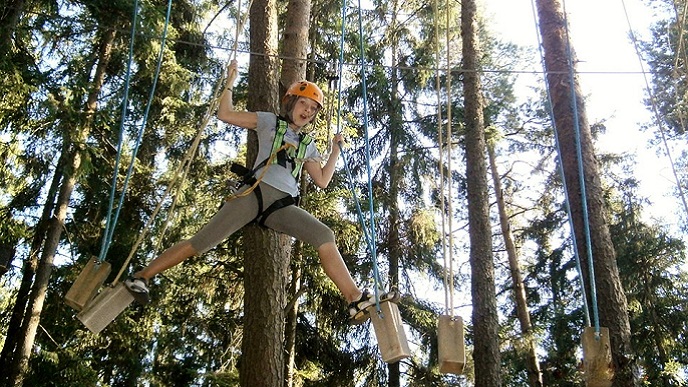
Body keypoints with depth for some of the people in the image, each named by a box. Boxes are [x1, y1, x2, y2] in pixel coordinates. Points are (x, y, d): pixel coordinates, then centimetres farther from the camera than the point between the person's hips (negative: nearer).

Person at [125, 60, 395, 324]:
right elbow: (225, 114, 9)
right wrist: (230, 83, 7)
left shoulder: (308, 145, 28)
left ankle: (357, 301, -22)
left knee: (325, 237, -18)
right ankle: (141, 277, -4)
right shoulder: (269, 122, 16)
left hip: (283, 205, 4)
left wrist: (336, 149, 21)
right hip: (255, 192, -3)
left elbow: (322, 180, 22)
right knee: (202, 242, -13)